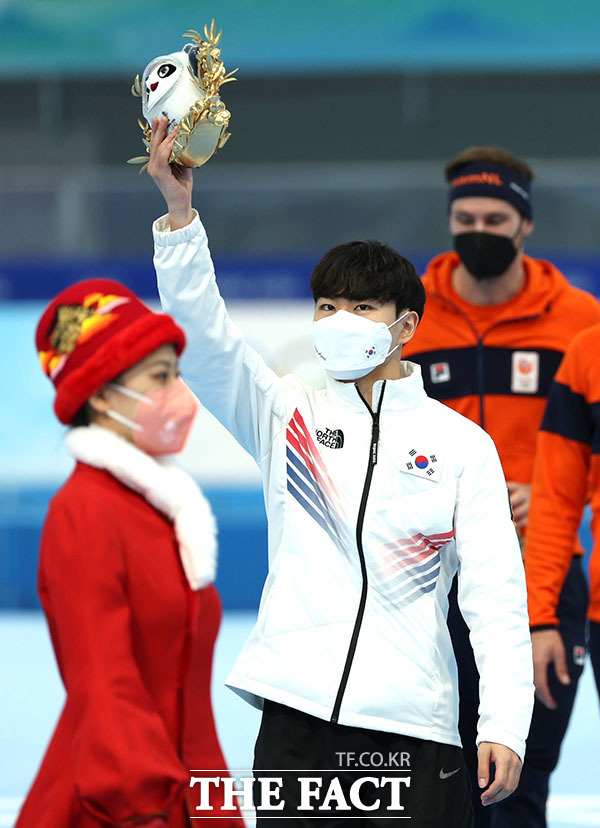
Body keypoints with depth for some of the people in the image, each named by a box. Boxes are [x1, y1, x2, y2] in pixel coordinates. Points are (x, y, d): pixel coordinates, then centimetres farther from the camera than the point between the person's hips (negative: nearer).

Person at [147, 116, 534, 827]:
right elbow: (203, 332, -4)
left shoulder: (463, 443, 7)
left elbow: (495, 590, 1)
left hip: (415, 729, -1)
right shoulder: (285, 414, 11)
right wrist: (179, 211, -18)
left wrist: (505, 724, -10)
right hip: (297, 717, 1)